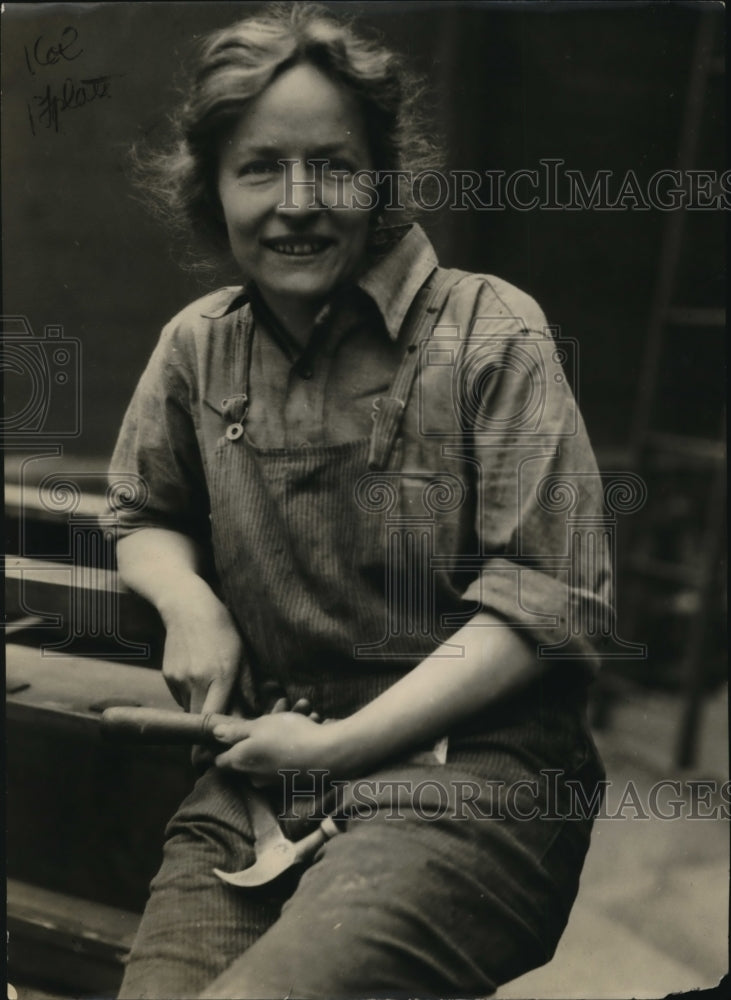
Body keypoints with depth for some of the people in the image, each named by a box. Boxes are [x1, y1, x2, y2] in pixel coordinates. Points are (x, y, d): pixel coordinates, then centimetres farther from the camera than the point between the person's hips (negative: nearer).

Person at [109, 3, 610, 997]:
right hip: (256, 774, 4)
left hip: (470, 775, -4)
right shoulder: (198, 344, 9)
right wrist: (188, 599, 0)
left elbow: (553, 602, -9)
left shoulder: (493, 331, -5)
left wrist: (342, 740, -12)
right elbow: (147, 517, 25)